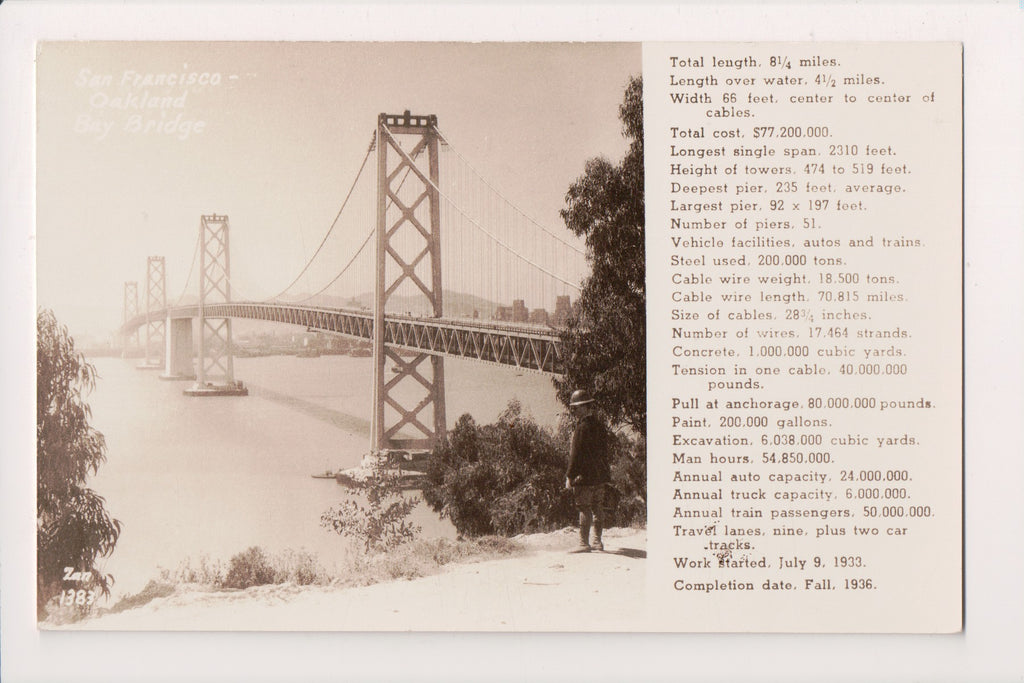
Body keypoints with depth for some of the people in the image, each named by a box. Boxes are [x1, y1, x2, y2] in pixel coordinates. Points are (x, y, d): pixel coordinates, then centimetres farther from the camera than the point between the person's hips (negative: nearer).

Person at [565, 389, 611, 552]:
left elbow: (576, 454, -16)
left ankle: (584, 544, -3)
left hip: (584, 477, -8)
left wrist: (569, 476, -11)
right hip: (600, 475, 8)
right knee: (597, 509, 14)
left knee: (585, 510, -4)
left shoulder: (582, 428, -15)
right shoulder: (600, 425, 10)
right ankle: (598, 542, 20)